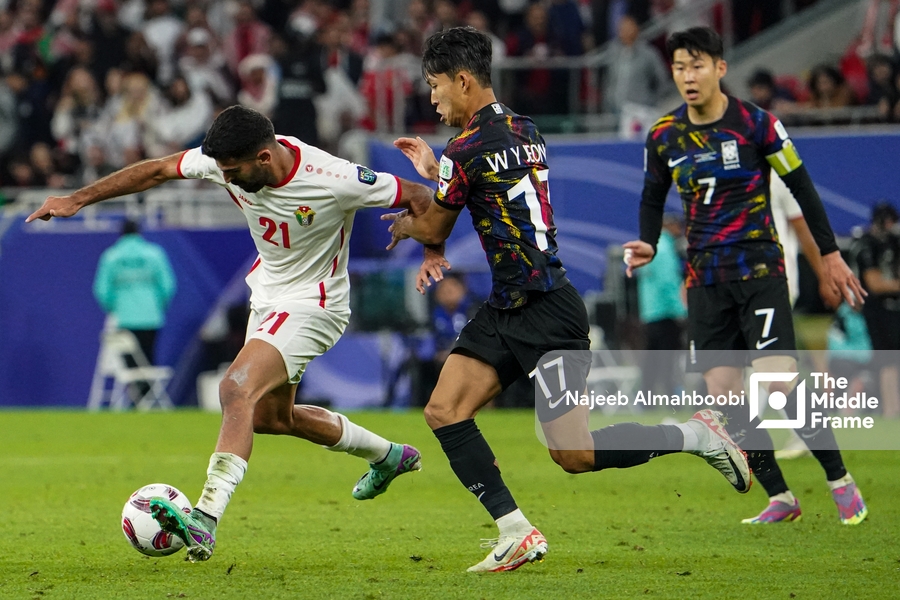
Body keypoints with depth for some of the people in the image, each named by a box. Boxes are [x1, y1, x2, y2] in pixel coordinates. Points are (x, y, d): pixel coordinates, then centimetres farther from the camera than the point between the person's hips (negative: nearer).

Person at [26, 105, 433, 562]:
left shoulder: (334, 181, -30)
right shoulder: (229, 160, -15)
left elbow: (418, 196, -19)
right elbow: (157, 171, -4)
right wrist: (79, 199, -6)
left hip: (312, 305, -8)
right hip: (267, 297, 8)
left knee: (237, 390, -27)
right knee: (270, 416, 22)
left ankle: (205, 521, -35)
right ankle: (389, 456, 43)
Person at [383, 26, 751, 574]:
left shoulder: (468, 148, -15)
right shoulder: (525, 130, 11)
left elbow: (433, 229, -1)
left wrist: (404, 225, 21)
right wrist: (435, 170, 29)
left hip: (545, 314, -10)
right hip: (509, 309, 10)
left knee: (575, 455, -5)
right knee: (444, 411, 1)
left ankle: (698, 436, 9)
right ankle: (517, 533, -3)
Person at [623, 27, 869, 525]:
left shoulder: (755, 123, -7)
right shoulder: (663, 136, 4)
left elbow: (800, 185, 1)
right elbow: (653, 198, 19)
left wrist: (829, 254, 3)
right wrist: (648, 245, 1)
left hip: (759, 268, -4)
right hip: (705, 276, 4)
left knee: (779, 383, -17)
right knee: (724, 395, -3)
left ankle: (840, 482, -1)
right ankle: (780, 500, 9)